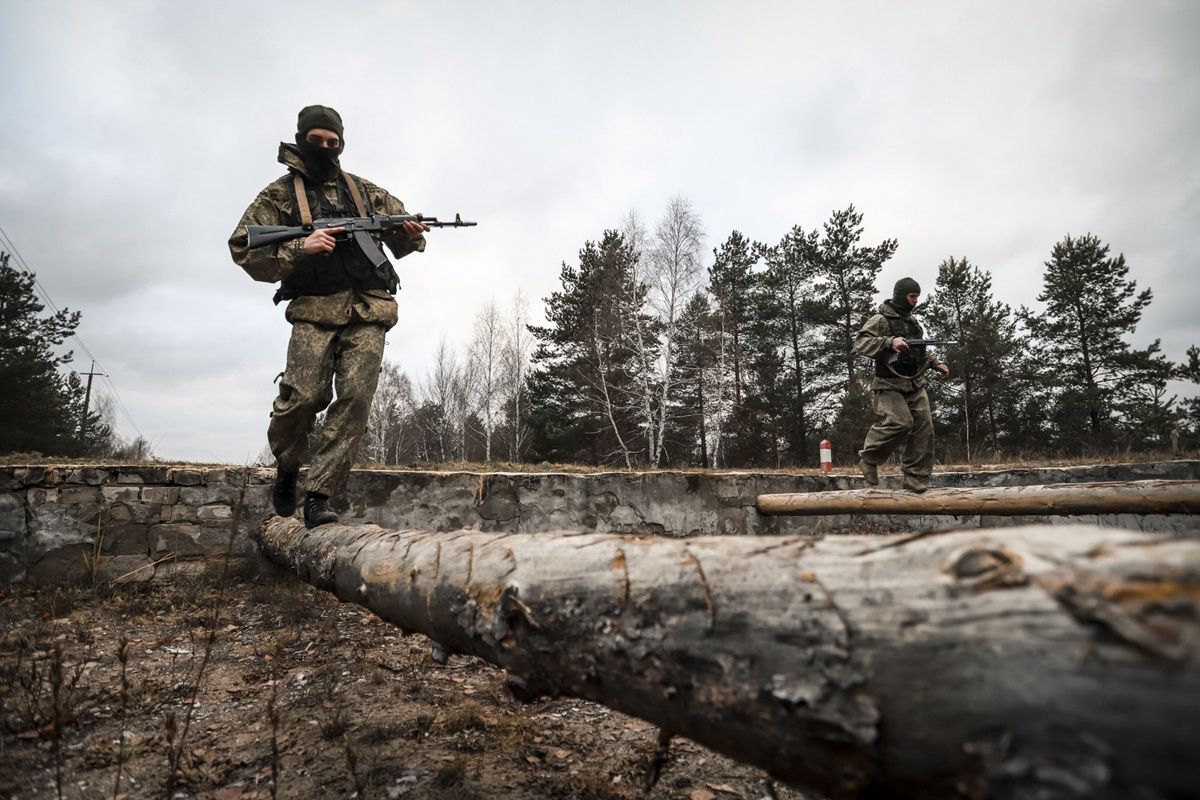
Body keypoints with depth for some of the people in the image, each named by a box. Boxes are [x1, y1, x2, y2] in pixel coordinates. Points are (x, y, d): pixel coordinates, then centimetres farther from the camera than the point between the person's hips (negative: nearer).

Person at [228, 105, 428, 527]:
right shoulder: (280, 194, 11)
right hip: (315, 310, -2)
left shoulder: (364, 190, 19)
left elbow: (401, 242, 23)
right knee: (302, 397, -16)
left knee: (355, 398, -13)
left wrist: (411, 234, -1)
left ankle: (319, 495, -6)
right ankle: (287, 468, 15)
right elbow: (243, 250, 3)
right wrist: (300, 246, -11)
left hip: (368, 311, 2)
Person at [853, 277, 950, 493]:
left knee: (924, 427, -2)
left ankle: (916, 477, 4)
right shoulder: (880, 320, -6)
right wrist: (889, 342, -30)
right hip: (890, 385, -8)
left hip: (915, 384, 8)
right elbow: (860, 343, -20)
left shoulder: (912, 321, 19)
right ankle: (868, 458, -1)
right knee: (900, 422, -23)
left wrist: (935, 364, 18)